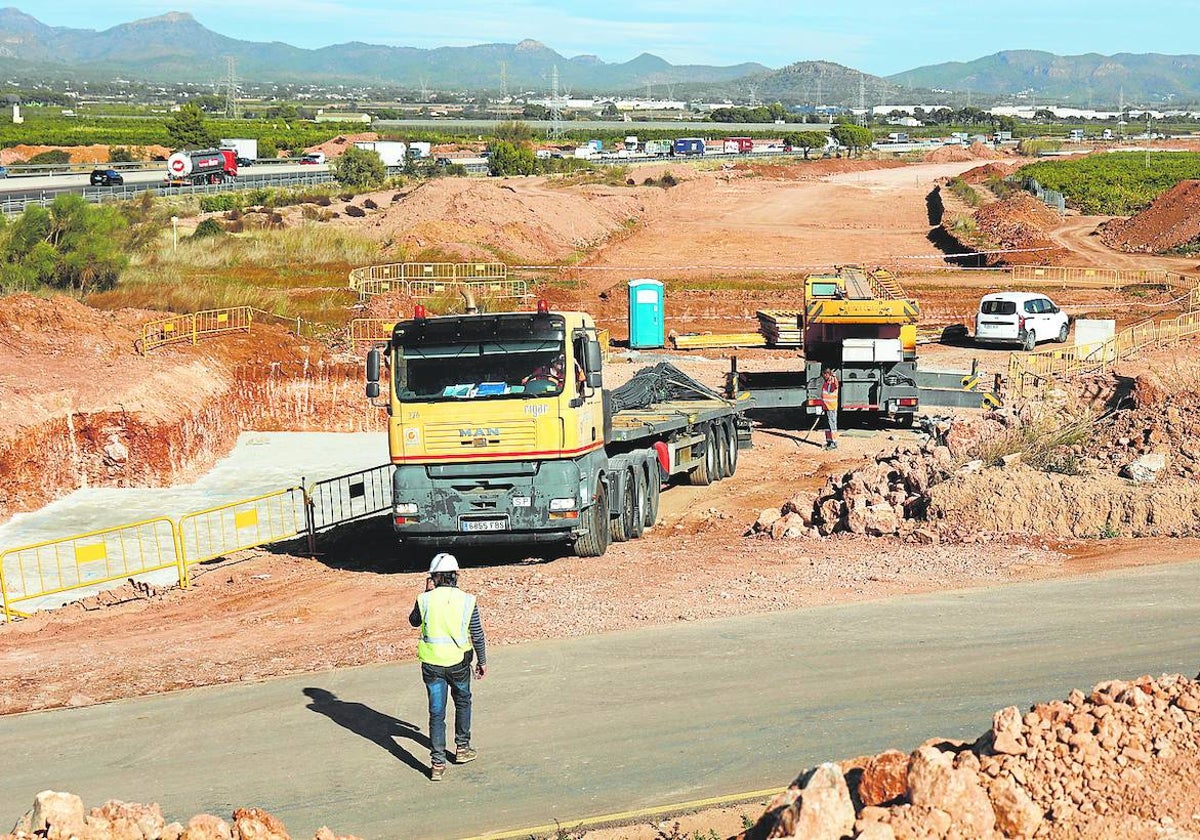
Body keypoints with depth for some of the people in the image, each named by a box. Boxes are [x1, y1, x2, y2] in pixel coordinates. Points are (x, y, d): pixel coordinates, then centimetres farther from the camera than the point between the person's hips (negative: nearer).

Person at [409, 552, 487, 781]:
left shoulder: (425, 600, -9)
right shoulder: (467, 601, -8)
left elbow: (414, 621, 11)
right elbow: (477, 635, -1)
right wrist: (482, 661, 11)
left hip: (432, 664, 0)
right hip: (459, 662, 0)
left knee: (436, 713, 6)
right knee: (463, 703, 25)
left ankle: (437, 763, 2)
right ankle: (462, 748, 33)